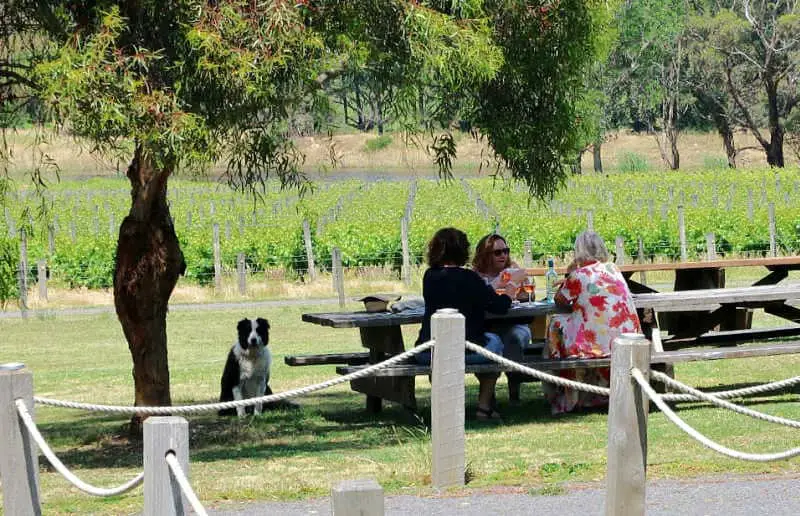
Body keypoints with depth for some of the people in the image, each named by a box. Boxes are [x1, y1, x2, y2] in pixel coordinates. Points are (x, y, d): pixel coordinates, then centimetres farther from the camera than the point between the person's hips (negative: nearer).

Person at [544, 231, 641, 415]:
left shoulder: (579, 275, -10)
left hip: (598, 342, -6)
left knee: (557, 324, 16)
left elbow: (559, 301, 2)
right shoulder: (614, 269, 9)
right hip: (626, 338, 6)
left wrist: (568, 275, 11)